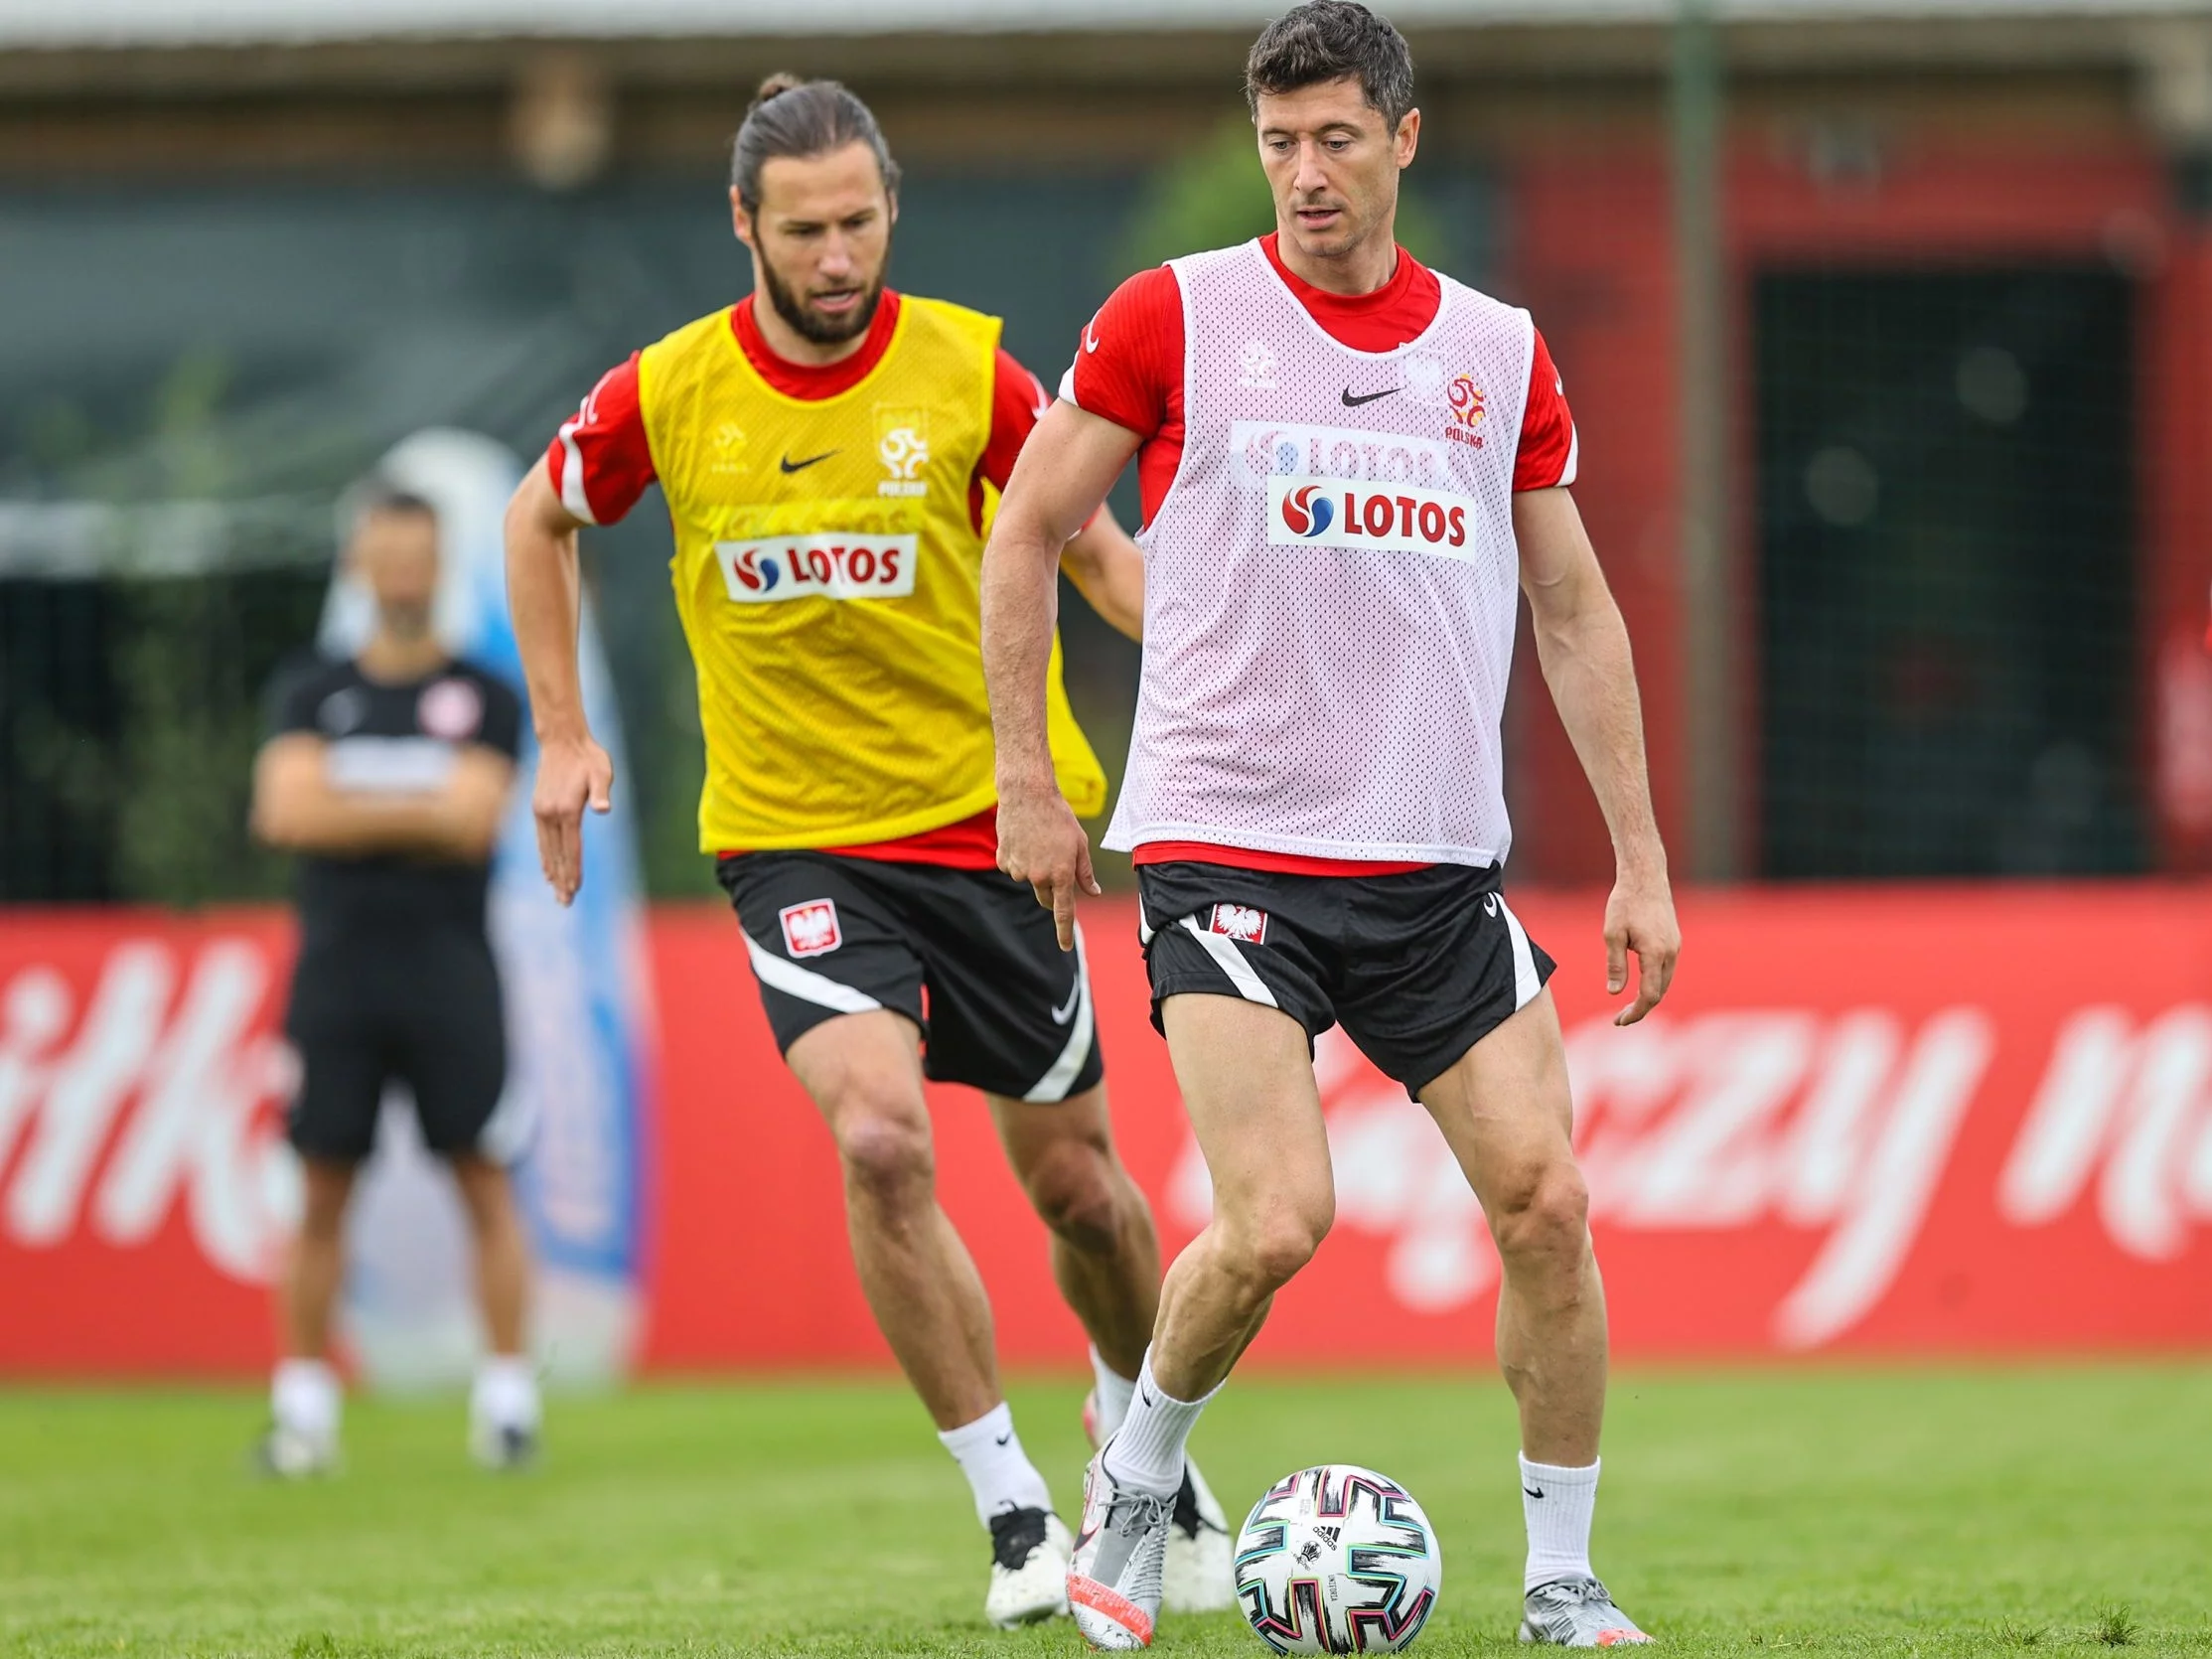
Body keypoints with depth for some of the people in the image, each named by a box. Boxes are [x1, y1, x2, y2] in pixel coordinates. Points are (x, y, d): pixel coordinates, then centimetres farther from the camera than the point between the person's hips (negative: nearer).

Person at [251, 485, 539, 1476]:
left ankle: (507, 1397, -3)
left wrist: (348, 812, -4)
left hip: (448, 970, -1)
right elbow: (288, 811, -5)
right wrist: (418, 811, -7)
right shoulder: (311, 696, 11)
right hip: (336, 970, 1)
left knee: (484, 1185, -5)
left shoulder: (485, 699, 6)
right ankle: (304, 1407, 7)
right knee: (321, 1192, 1)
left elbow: (473, 819, -8)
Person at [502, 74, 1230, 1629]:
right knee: (881, 1138, -23)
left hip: (987, 825, 1)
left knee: (1075, 1176, 8)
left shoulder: (968, 368, -7)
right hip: (793, 839, -1)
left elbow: (1090, 547, 3)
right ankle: (1014, 1508, -9)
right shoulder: (670, 393, -5)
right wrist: (562, 733, 10)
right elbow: (540, 520, 14)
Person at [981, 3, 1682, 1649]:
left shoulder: (1501, 352, 9)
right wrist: (1027, 781, 2)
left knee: (1547, 1204, -6)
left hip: (1438, 863, 4)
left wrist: (1641, 860, 11)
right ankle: (1137, 1480, 11)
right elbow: (1028, 535, 7)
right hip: (1227, 852, -3)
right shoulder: (1175, 317, -1)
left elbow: (1575, 612, 15)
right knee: (1277, 1221, -17)